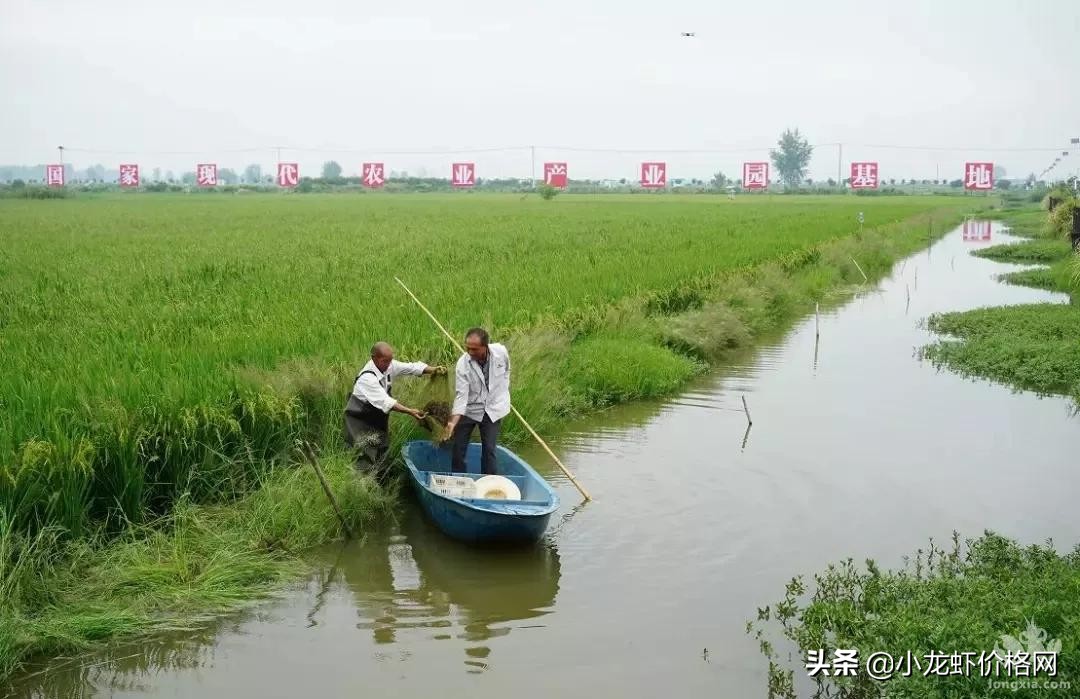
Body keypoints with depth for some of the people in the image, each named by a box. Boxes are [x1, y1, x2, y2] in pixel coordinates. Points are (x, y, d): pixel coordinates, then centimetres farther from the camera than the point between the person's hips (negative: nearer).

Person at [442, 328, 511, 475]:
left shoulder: (501, 352, -16)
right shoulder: (462, 365, -22)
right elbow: (461, 395, -24)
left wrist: (503, 393, 10)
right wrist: (453, 422, -34)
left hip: (493, 409, 1)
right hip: (468, 409, -1)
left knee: (489, 450, 0)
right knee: (459, 448, 2)